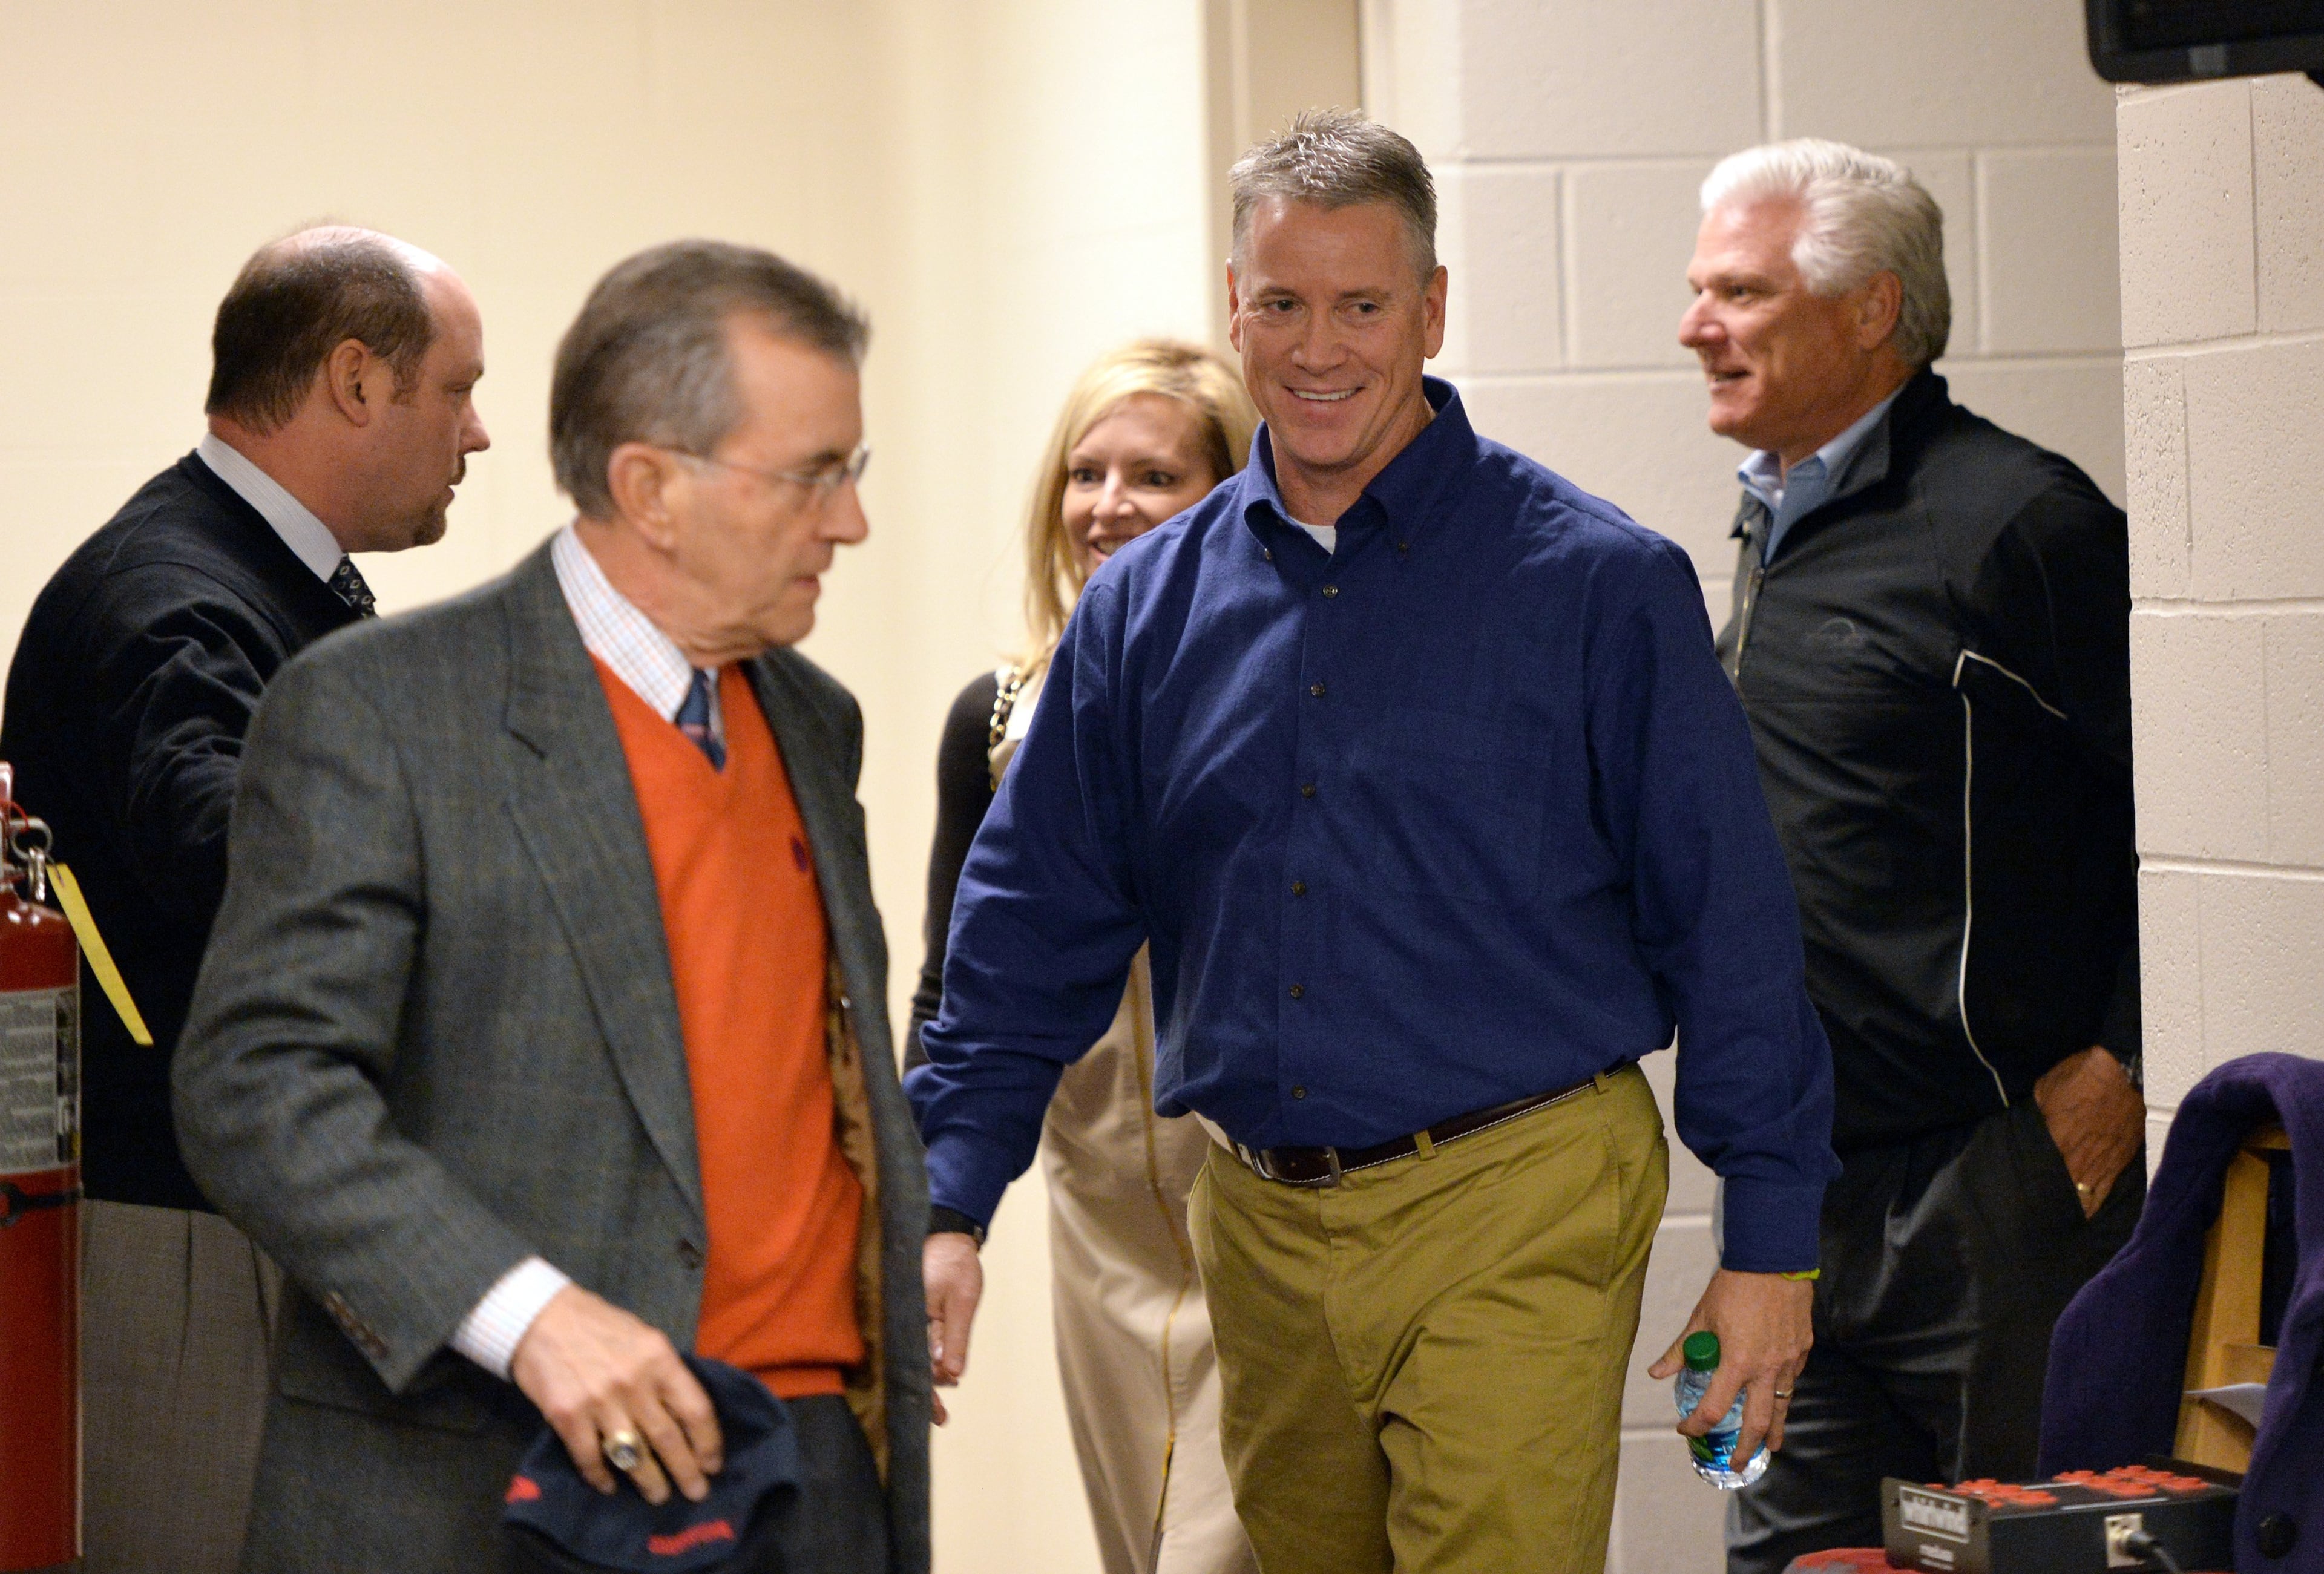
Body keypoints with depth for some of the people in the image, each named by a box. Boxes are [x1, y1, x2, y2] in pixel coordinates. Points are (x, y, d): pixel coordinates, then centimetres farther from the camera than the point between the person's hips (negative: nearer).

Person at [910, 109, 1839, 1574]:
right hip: (1261, 1233, 5)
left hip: (1516, 1229, -4)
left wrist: (1769, 1240, -4)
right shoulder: (1149, 606, 9)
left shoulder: (1599, 585, -3)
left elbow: (1729, 925, -2)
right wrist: (946, 1205, 3)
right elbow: (1035, 924, 12)